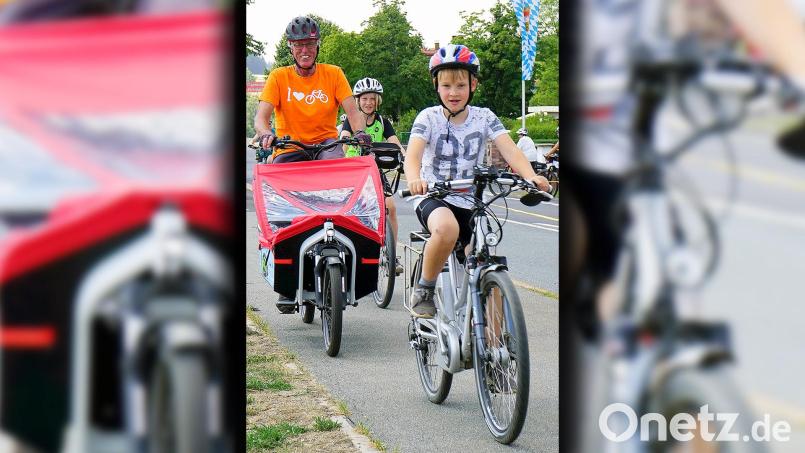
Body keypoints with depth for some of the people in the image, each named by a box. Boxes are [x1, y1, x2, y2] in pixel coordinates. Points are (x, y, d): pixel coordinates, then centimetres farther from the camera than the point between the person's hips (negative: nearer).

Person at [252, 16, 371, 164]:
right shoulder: (278, 76, -2)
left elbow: (353, 112, -6)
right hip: (289, 150, 1)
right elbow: (261, 117, -11)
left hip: (325, 144, -1)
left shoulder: (333, 74, 2)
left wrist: (359, 132, -28)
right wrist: (266, 135, -34)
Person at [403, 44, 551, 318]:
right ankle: (424, 290, -16)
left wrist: (530, 177, -34)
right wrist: (414, 180, -47)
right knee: (447, 229, -38)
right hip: (433, 197, -3)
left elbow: (509, 149, -14)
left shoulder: (484, 118, 0)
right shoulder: (429, 118, -7)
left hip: (470, 203, 3)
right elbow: (413, 154, -23)